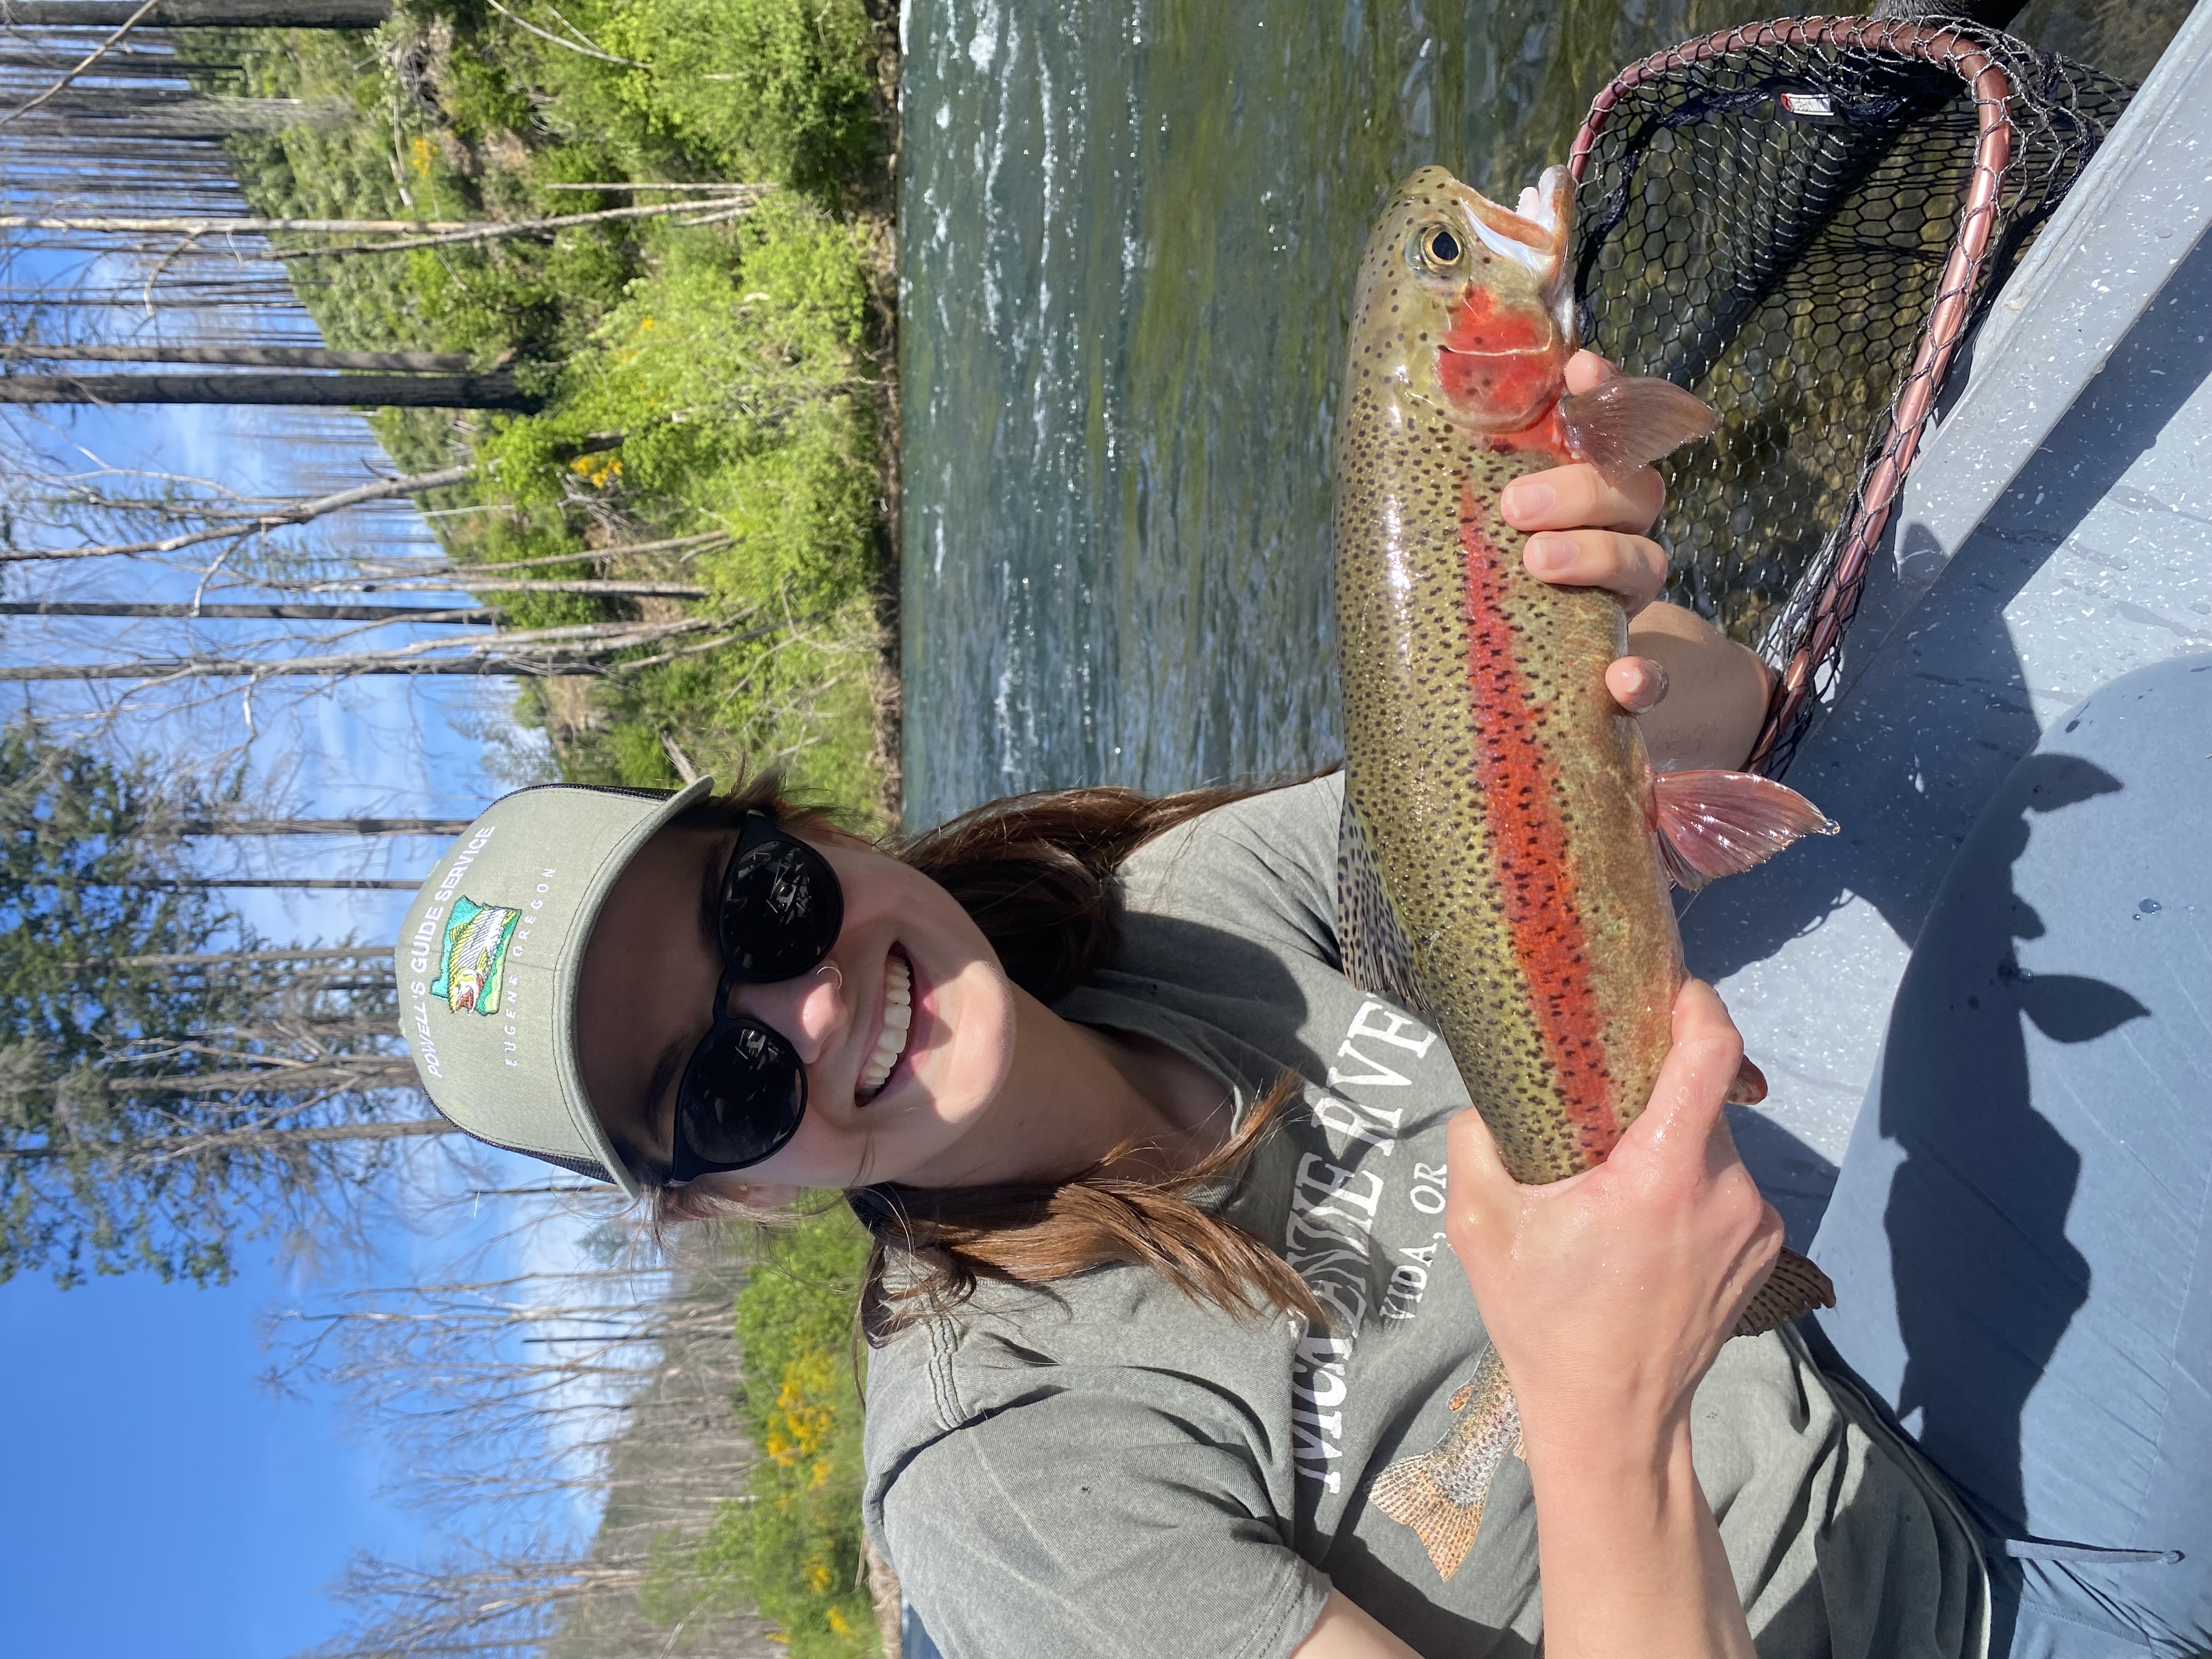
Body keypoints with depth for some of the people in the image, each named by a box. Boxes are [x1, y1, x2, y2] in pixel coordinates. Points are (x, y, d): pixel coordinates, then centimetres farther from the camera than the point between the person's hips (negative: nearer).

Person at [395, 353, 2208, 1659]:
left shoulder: (1204, 899, -8)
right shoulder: (1001, 1471, -23)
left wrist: (1626, 655, -28)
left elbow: (1720, 709, -4)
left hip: (1923, 1439, 6)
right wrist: (1606, 1414, -44)